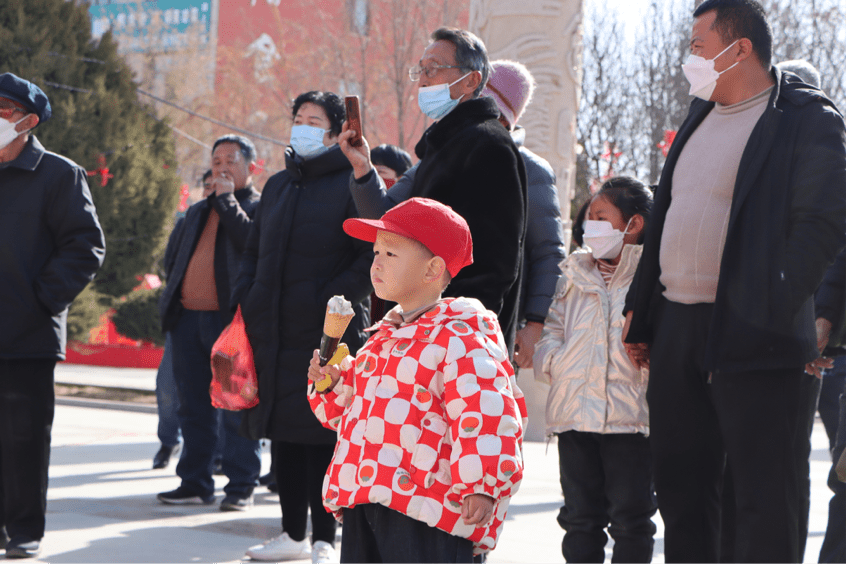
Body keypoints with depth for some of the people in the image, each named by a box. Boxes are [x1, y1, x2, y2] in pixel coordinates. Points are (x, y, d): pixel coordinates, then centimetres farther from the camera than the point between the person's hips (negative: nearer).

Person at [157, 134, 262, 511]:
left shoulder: (260, 207, 3)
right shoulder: (197, 212, 23)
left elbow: (252, 243, -16)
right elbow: (172, 257, 27)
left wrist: (227, 200, -10)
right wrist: (176, 292, 12)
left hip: (232, 320, -6)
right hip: (188, 318, 6)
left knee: (236, 408, -5)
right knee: (193, 407, 9)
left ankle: (240, 487, -1)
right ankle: (194, 483, 16)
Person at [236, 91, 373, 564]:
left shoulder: (351, 184, -3)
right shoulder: (278, 185, 17)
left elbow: (371, 256, -11)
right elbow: (254, 251, 23)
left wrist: (330, 302, -18)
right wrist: (246, 301, 9)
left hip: (326, 332, -7)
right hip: (275, 331, 7)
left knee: (320, 433, -6)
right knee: (284, 432, 10)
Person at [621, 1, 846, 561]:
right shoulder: (700, 117, 18)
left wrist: (768, 312, -20)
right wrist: (640, 306, 17)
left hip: (749, 338, -8)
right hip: (675, 329, 8)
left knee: (763, 499, -4)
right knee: (681, 490, 13)